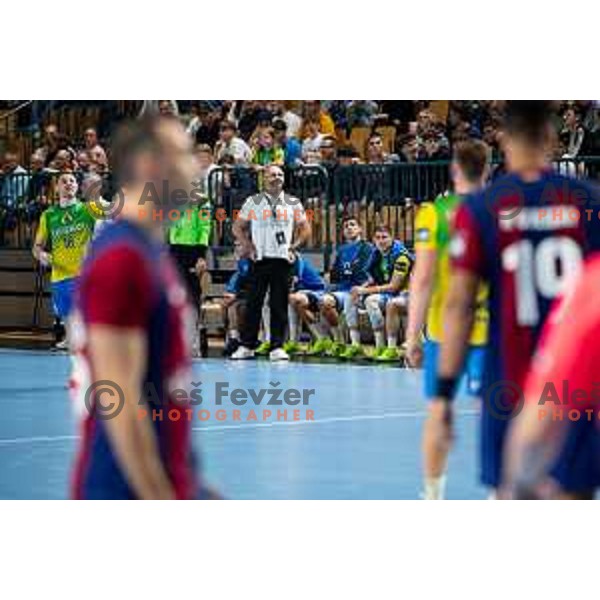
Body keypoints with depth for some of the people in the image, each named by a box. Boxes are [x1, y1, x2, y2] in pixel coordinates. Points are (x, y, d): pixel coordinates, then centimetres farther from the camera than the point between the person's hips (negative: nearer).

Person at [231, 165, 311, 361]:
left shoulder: (293, 203, 9)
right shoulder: (253, 202, 7)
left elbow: (305, 229, 14)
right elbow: (237, 227, 10)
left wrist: (295, 245, 0)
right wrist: (247, 245, -2)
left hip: (282, 259, 1)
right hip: (260, 258, -1)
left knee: (279, 305, -1)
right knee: (254, 303, -1)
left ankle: (277, 347, 2)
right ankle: (247, 346, 4)